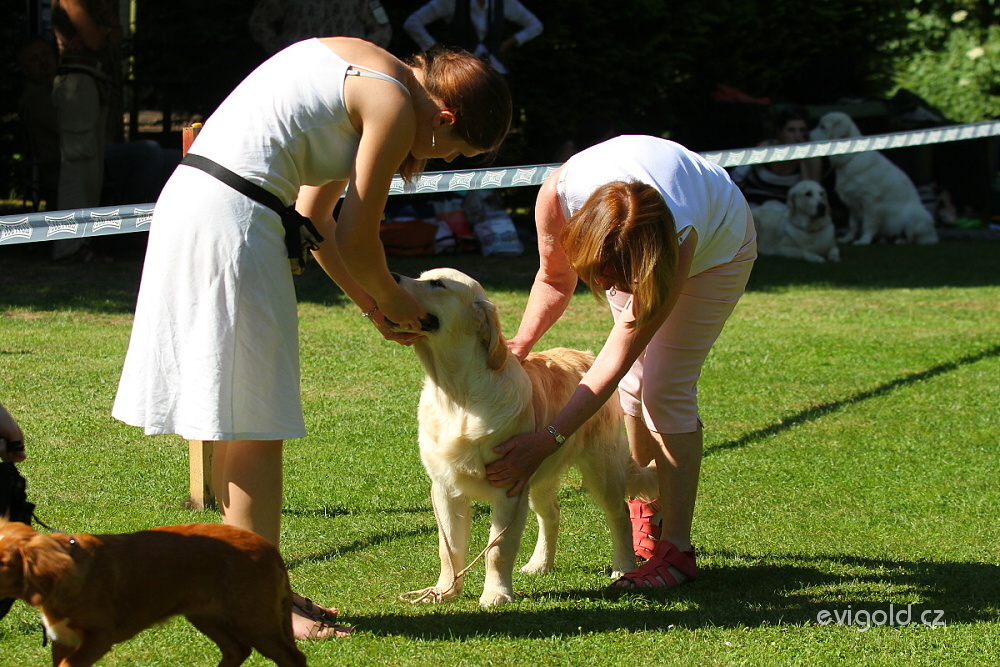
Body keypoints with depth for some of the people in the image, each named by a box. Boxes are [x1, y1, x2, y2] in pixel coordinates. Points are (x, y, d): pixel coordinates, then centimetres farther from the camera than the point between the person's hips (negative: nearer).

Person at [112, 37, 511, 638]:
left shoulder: (363, 71, 19)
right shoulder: (396, 107, -9)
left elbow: (315, 219, 23)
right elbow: (358, 240, -5)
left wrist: (370, 303, 24)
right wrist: (391, 300, 13)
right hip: (233, 222, -10)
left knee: (237, 423, 15)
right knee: (256, 427, -3)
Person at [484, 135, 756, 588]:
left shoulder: (679, 241, -46)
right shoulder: (558, 196, -39)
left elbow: (617, 358, -40)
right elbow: (555, 279, -15)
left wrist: (546, 442, -44)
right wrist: (523, 340, -33)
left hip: (716, 245, -4)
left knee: (666, 387, -14)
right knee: (636, 380, 0)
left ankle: (675, 549, -12)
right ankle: (645, 515, 20)